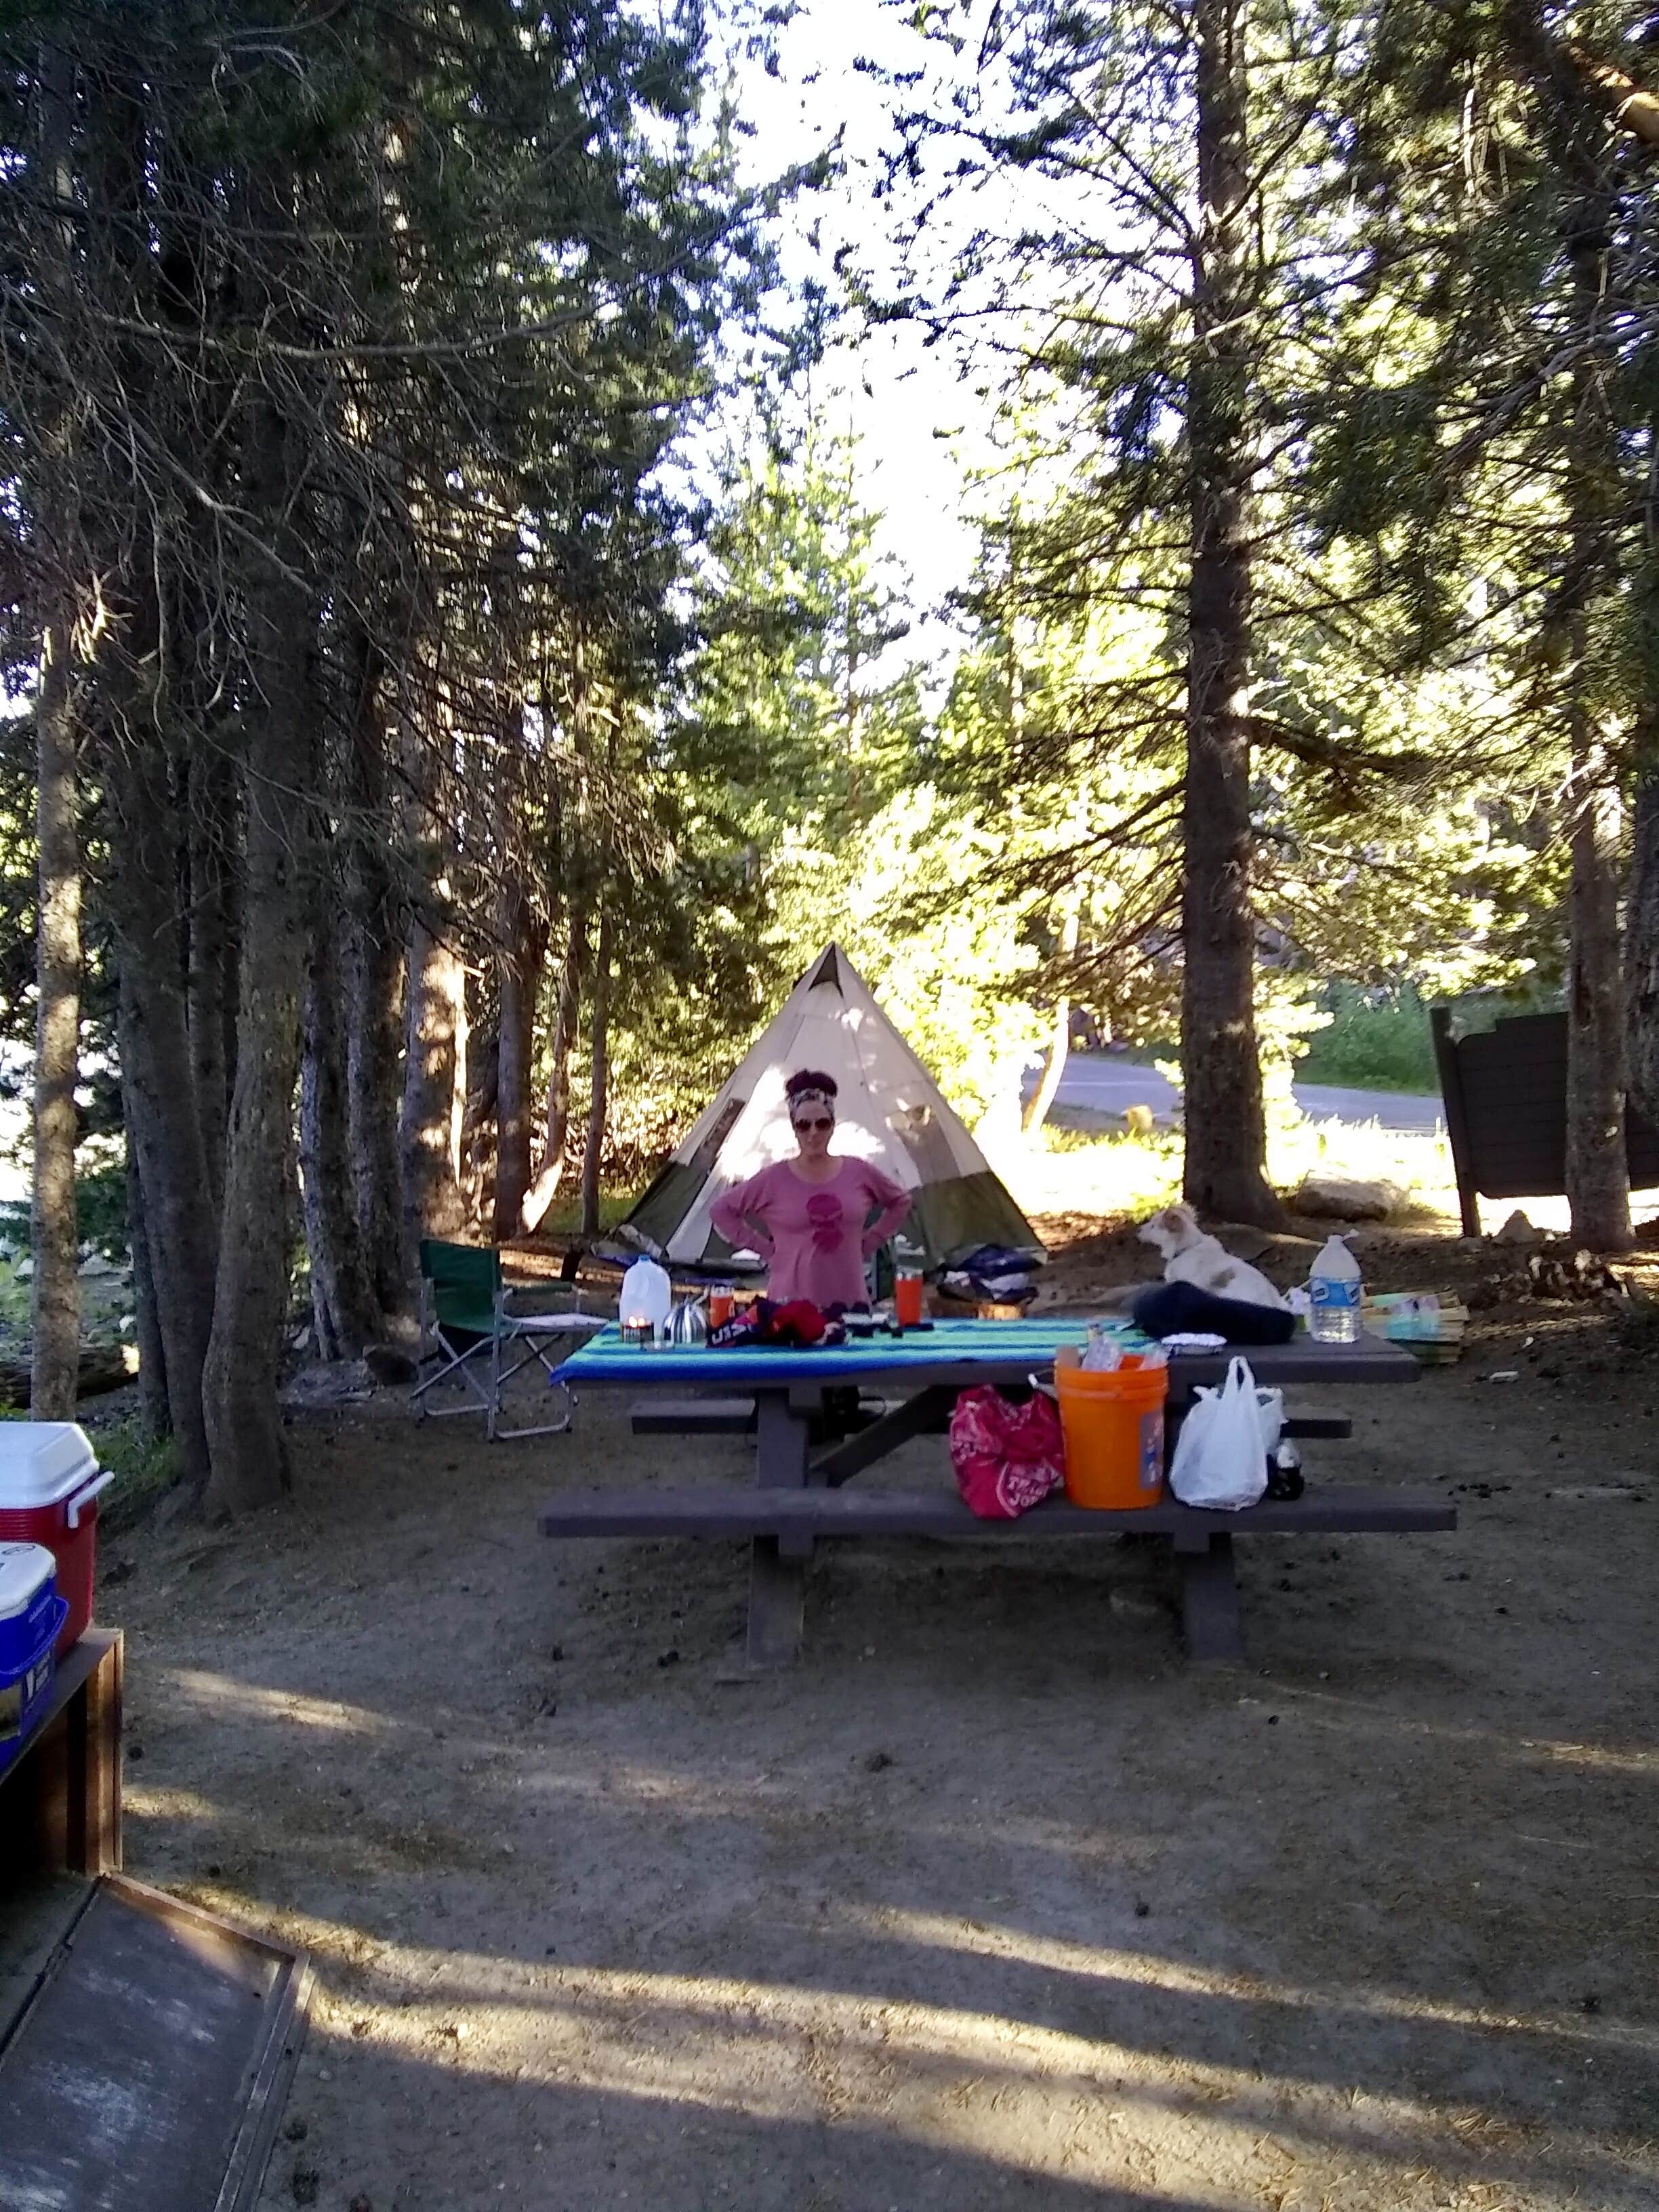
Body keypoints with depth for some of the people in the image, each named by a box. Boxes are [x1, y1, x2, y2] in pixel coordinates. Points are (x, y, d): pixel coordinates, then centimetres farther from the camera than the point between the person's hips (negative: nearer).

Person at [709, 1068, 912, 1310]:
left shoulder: (858, 1173, 2)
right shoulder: (774, 1179, -4)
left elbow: (901, 1202, 19)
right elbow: (720, 1210, 5)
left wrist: (869, 1242, 9)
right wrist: (764, 1247, 0)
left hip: (849, 1302, 2)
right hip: (791, 1304, -2)